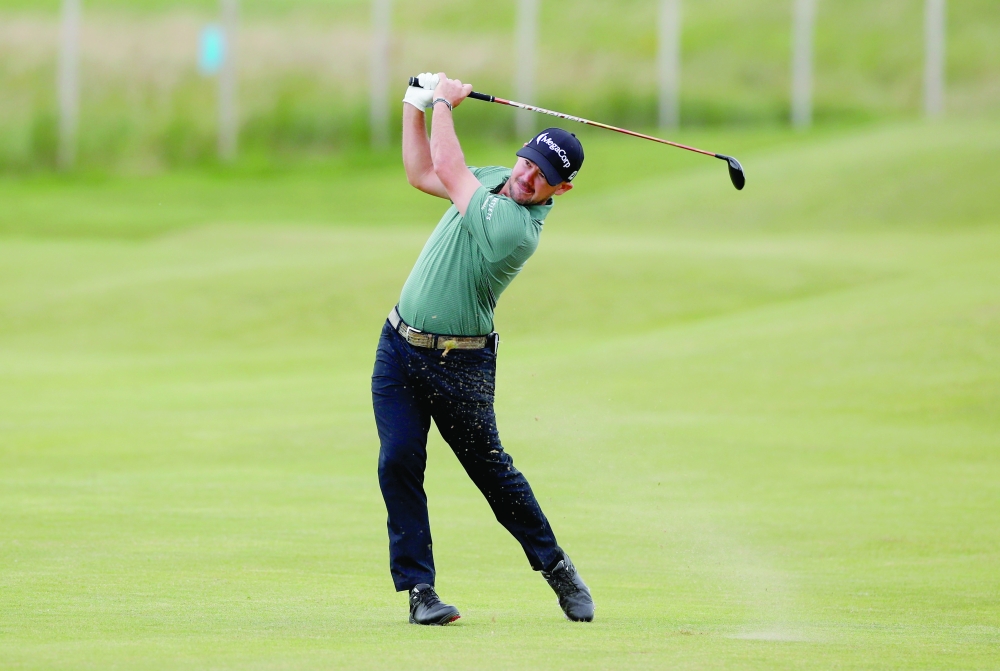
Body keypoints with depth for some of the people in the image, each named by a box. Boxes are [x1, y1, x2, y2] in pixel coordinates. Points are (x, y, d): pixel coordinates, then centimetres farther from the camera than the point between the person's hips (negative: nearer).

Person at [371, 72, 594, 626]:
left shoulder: (515, 225, -24)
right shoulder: (494, 181, 2)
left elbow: (447, 169, -19)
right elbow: (421, 174, 17)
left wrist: (444, 104, -6)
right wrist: (416, 105, 7)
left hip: (459, 365, -7)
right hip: (399, 347, 7)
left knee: (490, 468, 3)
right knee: (399, 460, -6)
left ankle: (555, 566, 23)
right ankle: (418, 587, -3)